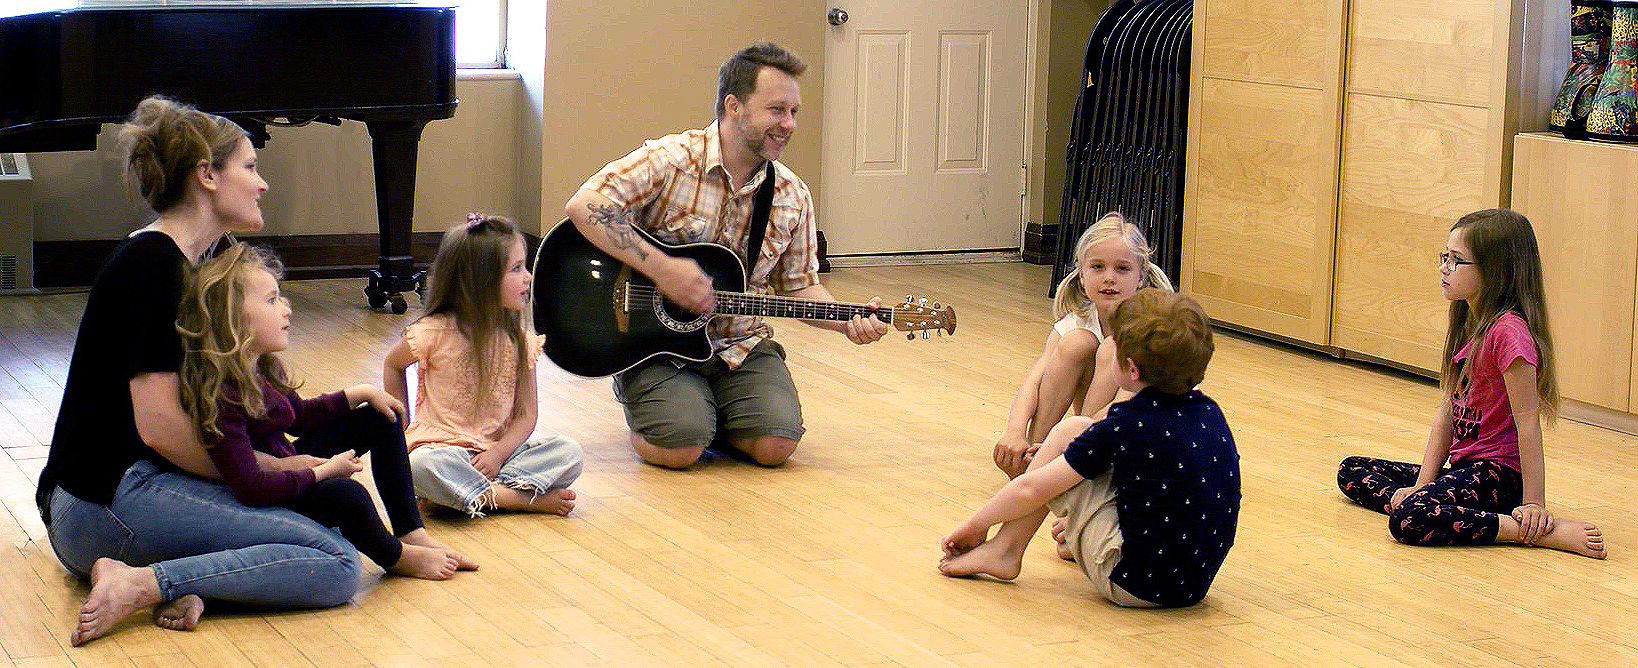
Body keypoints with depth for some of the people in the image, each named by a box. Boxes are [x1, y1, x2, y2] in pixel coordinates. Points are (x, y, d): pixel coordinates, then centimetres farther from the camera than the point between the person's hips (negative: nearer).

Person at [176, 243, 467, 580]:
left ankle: (411, 533, 11)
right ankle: (396, 557, -4)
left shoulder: (260, 369, -1)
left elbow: (299, 417, 19)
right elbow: (250, 487, -36)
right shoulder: (219, 396, -32)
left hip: (288, 469, 11)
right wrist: (324, 472, -25)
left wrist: (361, 393, 11)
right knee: (345, 494, -36)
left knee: (382, 421, 13)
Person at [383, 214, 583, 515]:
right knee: (422, 466, -38)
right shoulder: (436, 332, -9)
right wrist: (402, 426, 7)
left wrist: (497, 455, -16)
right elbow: (393, 364, 11)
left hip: (497, 448, 4)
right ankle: (524, 499, -29)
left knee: (569, 452, -18)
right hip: (440, 446, -4)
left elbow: (526, 414, 1)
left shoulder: (520, 340, 2)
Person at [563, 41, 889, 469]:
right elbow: (584, 208, -22)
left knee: (776, 444, -20)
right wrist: (661, 268, -26)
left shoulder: (792, 197, 4)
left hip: (739, 345, 4)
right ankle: (640, 398, 10)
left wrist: (847, 322, -8)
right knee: (680, 448, -26)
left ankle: (708, 409, 14)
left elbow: (798, 286, 12)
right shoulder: (671, 161, -12)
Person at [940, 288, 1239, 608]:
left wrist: (974, 525, 7)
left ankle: (1004, 550, 8)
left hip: (1132, 586, -7)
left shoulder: (1124, 425, -15)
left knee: (1070, 431, 1)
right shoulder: (1209, 412, 3)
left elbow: (1032, 489, -9)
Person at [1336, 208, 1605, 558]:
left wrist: (1534, 503, -21)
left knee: (1407, 520, -33)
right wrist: (1422, 485, 1)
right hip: (1463, 467, 10)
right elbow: (1447, 411, 8)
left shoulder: (1508, 332, -19)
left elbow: (1527, 422, -20)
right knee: (1351, 472, 11)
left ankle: (1541, 530, -24)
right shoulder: (1466, 326, 11)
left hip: (1499, 473, -10)